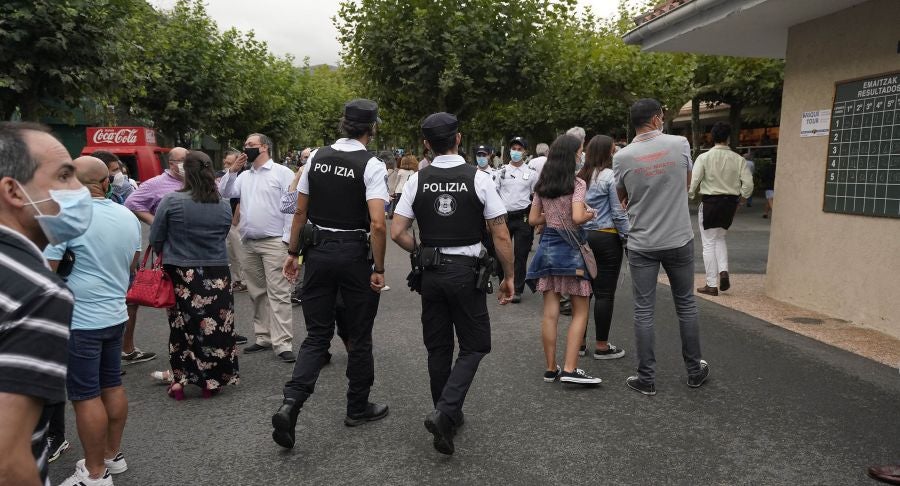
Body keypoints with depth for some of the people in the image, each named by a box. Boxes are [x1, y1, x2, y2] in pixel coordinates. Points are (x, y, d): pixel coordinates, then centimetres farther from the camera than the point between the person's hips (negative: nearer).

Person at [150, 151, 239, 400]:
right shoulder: (224, 206, -2)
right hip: (217, 275, 1)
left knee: (181, 327, 12)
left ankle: (179, 381, 19)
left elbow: (155, 239, -2)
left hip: (181, 275, -1)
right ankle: (211, 381, 18)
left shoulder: (171, 201, -10)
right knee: (216, 327, 10)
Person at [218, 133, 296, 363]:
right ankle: (264, 338, 21)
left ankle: (283, 344, -8)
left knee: (278, 293, -9)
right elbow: (223, 194, 11)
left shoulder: (282, 173, -3)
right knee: (257, 293, 12)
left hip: (274, 242, -7)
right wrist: (232, 170, 2)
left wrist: (287, 239, -14)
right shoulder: (244, 176, 17)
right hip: (249, 243, 7)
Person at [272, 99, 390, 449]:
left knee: (317, 334, 11)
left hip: (318, 251, 4)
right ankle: (358, 408, 26)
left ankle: (290, 404, -4)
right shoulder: (371, 166, -11)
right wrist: (379, 268, -12)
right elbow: (377, 223, -20)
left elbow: (300, 212, 7)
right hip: (355, 254, -4)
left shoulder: (317, 158, 4)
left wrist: (293, 253, 15)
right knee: (359, 336, 12)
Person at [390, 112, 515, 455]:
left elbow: (397, 232, -2)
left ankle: (448, 416, 27)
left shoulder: (417, 180, -1)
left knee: (438, 347, 15)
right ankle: (445, 412, -7)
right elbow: (501, 236, -8)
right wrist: (508, 276, 3)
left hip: (431, 272, 3)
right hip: (466, 271, -3)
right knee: (474, 346, 9)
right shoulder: (478, 178, -8)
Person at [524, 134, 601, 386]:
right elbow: (578, 217, -22)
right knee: (580, 312, 4)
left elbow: (533, 219, 9)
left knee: (550, 313, 7)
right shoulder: (577, 184, -11)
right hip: (569, 247, -5)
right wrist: (590, 214, -3)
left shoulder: (541, 186, 7)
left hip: (547, 246, 6)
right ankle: (570, 369, -3)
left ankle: (551, 368, 13)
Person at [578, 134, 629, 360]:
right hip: (606, 238, -6)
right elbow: (619, 212, -11)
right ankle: (602, 346, 7)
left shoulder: (580, 177, 8)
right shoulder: (609, 176, -10)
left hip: (582, 236, 7)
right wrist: (627, 236, -2)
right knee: (605, 293, 1)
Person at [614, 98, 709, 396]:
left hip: (642, 245, -1)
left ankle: (647, 379, 10)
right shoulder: (680, 144, -5)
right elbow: (686, 184, 11)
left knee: (644, 311, 5)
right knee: (686, 305, 15)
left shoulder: (622, 157, -8)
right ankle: (694, 370, 27)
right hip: (679, 240, 1)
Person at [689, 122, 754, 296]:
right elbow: (748, 184, -5)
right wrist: (740, 200, 11)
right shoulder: (738, 159, -1)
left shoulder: (704, 157, -9)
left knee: (709, 243, 6)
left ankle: (712, 285, 8)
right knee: (720, 238, 24)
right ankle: (723, 271, 5)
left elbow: (693, 181, -14)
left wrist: (690, 195, 4)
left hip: (709, 202, -3)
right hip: (730, 203, 3)